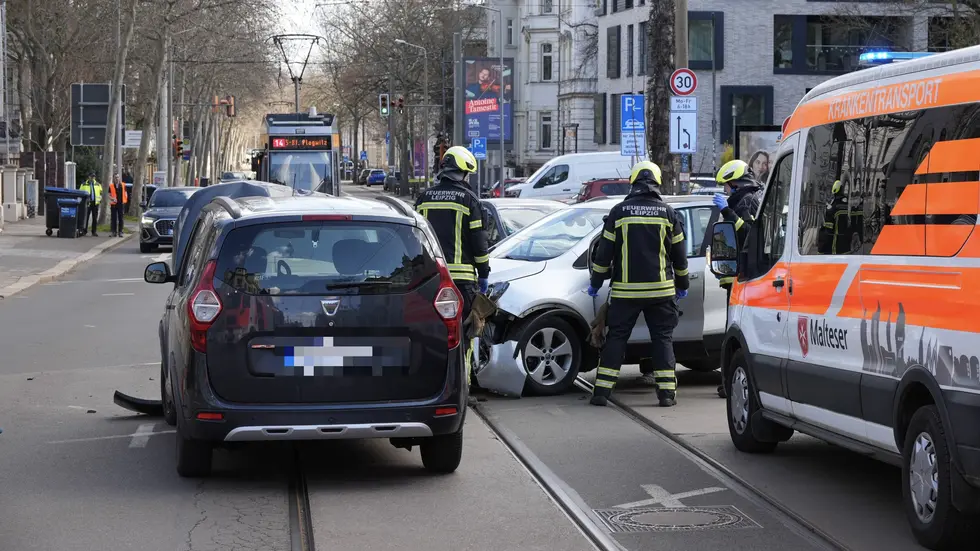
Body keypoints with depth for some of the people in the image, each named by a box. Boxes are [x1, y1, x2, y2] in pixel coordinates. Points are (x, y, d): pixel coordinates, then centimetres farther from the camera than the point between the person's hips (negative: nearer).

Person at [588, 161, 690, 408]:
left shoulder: (619, 212, 0)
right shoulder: (668, 213, 2)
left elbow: (604, 252, 2)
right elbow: (679, 255, 8)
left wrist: (595, 284, 11)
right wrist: (682, 285, 20)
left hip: (625, 290, 0)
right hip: (660, 290, 0)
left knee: (616, 338, 4)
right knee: (662, 339, 7)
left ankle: (602, 390, 1)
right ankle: (667, 391, 2)